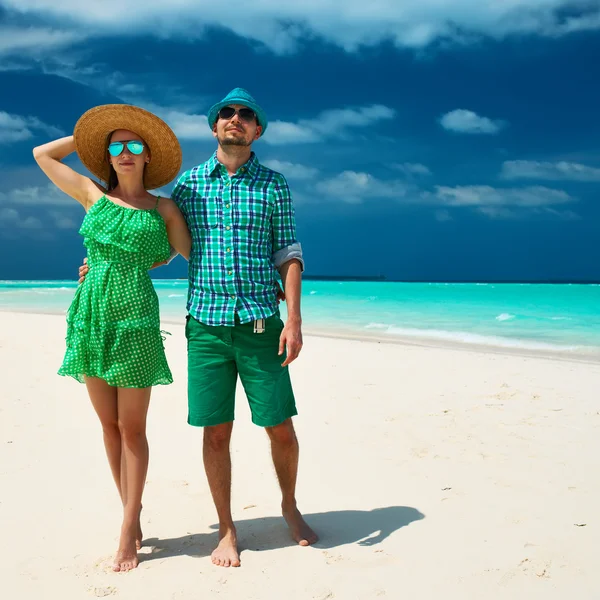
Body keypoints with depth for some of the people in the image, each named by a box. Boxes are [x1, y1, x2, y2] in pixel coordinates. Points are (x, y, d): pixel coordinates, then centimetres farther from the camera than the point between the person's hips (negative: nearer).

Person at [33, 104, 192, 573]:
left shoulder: (163, 208, 5)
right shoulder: (93, 195, 11)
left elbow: (194, 255, 9)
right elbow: (42, 154, 19)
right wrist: (89, 134, 19)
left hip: (134, 319, -3)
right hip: (90, 317, 3)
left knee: (132, 428, 1)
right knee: (109, 425, 8)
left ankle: (128, 530, 9)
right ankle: (133, 514, 21)